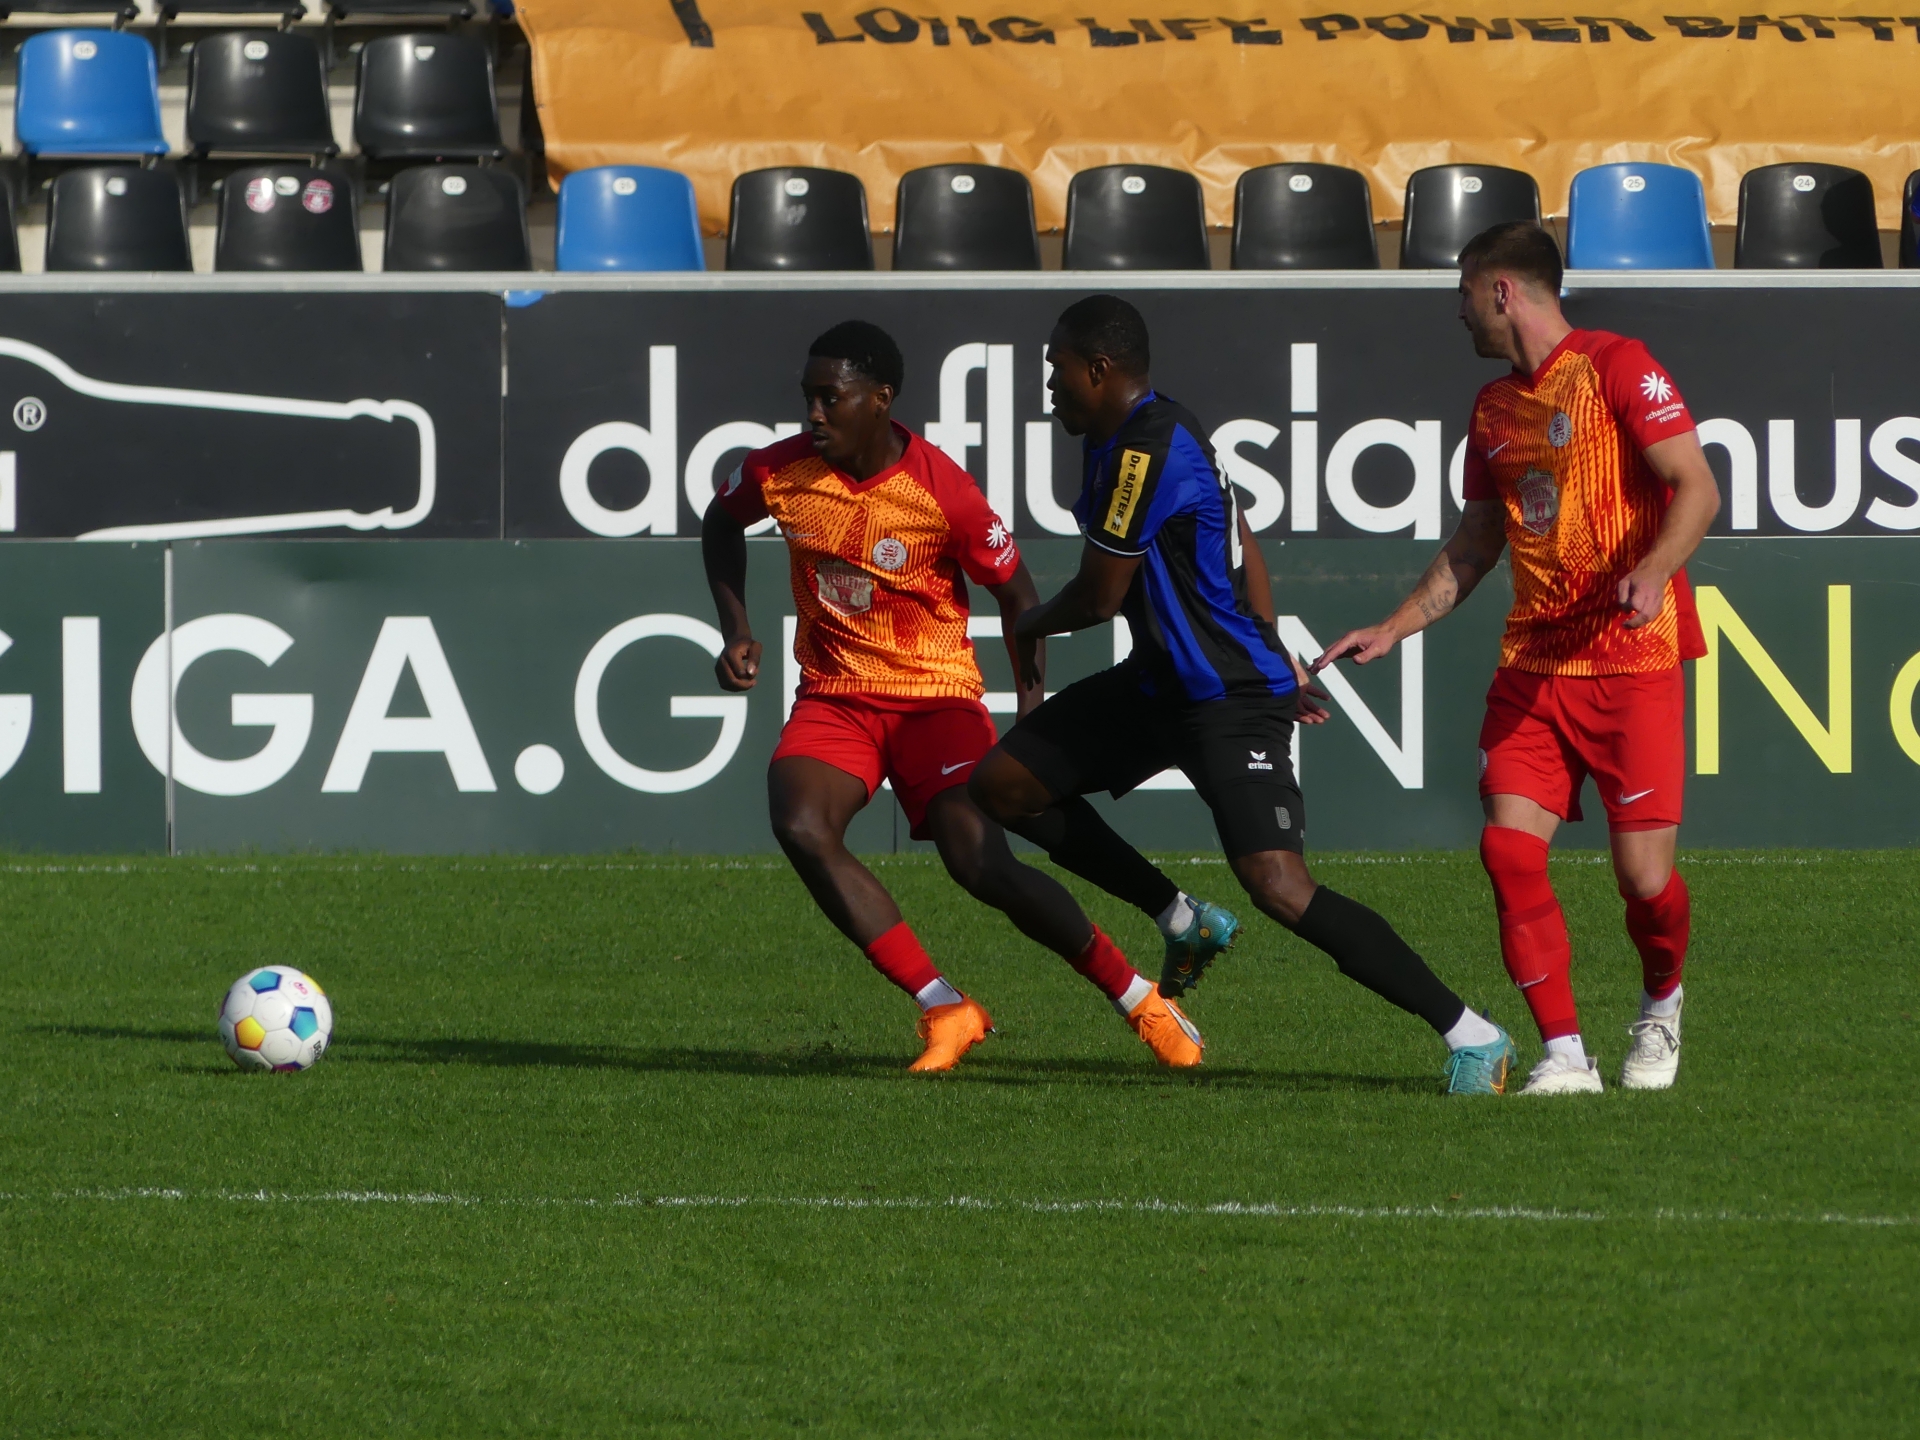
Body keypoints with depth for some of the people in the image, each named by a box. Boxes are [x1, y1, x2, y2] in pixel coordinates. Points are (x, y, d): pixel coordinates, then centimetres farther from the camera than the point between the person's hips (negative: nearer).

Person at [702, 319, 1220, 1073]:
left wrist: (1031, 718, -8)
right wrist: (737, 629, 4)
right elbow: (721, 525, 16)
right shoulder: (779, 473, -8)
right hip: (833, 695, 4)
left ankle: (1138, 999, 2)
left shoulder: (943, 490, -17)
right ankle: (944, 1009, -17)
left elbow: (1015, 591, -3)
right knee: (800, 826, -26)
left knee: (984, 865, -20)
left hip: (936, 697, -4)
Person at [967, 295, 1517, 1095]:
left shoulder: (1144, 453, -22)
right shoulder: (1153, 431, 10)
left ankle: (1471, 1036, -17)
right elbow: (1240, 546, 21)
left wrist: (1030, 627, 6)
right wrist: (1272, 658, 28)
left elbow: (1099, 595, -16)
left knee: (1278, 884, -22)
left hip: (1231, 703, -11)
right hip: (1163, 684, 11)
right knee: (1002, 783, 9)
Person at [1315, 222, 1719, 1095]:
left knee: (1642, 871, -7)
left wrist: (1653, 570, -31)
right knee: (1509, 848, -10)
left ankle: (1661, 1006, 24)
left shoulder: (1617, 368, -6)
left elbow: (1696, 488, -14)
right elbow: (1477, 542, 25)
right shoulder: (1495, 408, 16)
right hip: (1532, 663, 6)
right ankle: (1564, 1055, -6)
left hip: (1632, 660, -6)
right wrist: (1393, 629, 18)